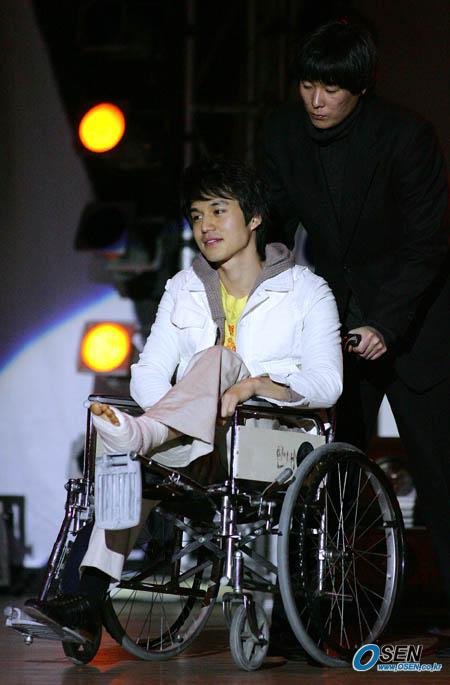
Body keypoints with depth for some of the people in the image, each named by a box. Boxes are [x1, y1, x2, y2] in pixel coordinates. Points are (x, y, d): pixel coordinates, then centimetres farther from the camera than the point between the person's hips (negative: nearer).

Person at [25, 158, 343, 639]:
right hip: (198, 446, 4)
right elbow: (147, 373, 8)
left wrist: (252, 385, -25)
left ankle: (137, 433, -55)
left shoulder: (306, 291, 5)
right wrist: (180, 410, -15)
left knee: (217, 357, -31)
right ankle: (92, 596, -39)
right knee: (132, 455, -30)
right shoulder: (183, 290, 18)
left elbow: (326, 382, -8)